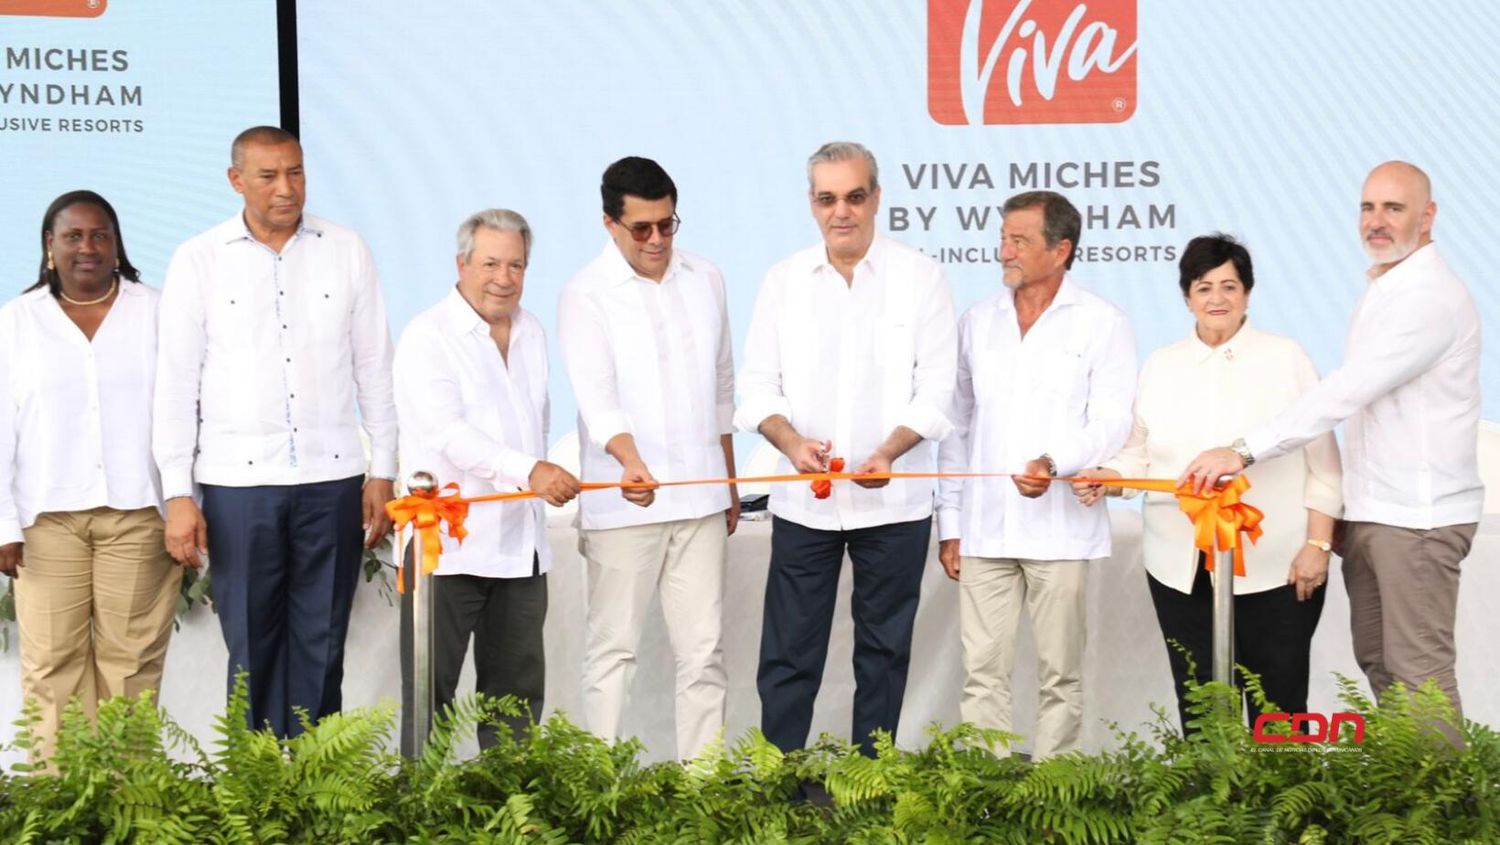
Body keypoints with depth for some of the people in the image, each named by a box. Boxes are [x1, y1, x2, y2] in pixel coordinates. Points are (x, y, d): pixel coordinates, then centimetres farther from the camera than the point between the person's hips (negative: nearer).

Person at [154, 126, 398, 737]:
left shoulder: (345, 251, 6)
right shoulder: (198, 261, 2)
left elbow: (375, 368, 8)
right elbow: (176, 383, 2)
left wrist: (383, 472, 5)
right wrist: (178, 493, -3)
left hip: (331, 477, 1)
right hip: (237, 481, -1)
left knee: (321, 646, 6)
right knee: (252, 645, 4)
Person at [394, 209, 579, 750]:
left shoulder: (531, 332, 15)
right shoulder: (428, 336, -8)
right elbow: (447, 432, -21)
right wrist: (529, 471, -33)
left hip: (520, 544, 7)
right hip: (447, 544, -6)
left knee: (518, 691, 11)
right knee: (430, 690, -2)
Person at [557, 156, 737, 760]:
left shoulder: (706, 280, 10)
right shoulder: (586, 295, -6)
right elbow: (597, 397, -18)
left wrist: (729, 483, 19)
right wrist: (631, 462, -37)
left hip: (699, 498, 4)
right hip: (623, 502, -4)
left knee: (704, 647, 6)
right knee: (614, 648, 2)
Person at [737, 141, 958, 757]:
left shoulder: (920, 277, -2)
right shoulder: (784, 280, 5)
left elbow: (935, 389, -5)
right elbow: (758, 384, 4)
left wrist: (890, 451, -22)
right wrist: (791, 441, -16)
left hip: (893, 499, -1)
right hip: (802, 499, 1)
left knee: (884, 649, 9)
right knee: (789, 653, 4)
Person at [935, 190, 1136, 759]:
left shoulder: (1102, 324, 1)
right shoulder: (978, 322, 12)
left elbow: (1110, 423, -6)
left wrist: (1055, 463, -26)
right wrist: (949, 522, 11)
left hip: (1061, 530, -3)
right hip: (985, 529, 3)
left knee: (1060, 676, 4)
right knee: (982, 674, 2)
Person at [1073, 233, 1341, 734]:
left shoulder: (1287, 358, 4)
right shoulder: (1161, 366, 13)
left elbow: (1322, 463, 2)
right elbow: (1139, 454, 15)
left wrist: (1318, 544, -5)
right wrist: (1107, 479, -6)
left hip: (1275, 568, -3)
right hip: (1183, 569, 3)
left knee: (1277, 709, 0)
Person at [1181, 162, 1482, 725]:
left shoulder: (1431, 296, -15)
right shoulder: (1379, 291, 16)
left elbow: (1346, 392, -24)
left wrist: (1245, 451, -26)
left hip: (1418, 516, -9)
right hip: (1367, 511, 9)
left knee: (1418, 669, -5)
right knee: (1376, 660, 13)